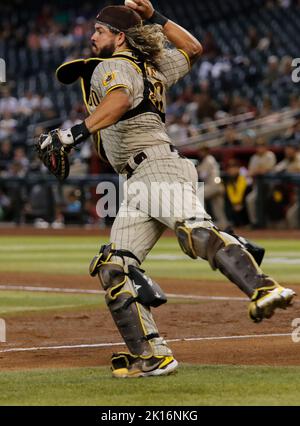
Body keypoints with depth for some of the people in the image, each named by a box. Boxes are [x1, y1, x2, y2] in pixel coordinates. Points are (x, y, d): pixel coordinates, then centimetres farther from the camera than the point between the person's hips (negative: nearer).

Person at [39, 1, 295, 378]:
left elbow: (119, 99, -23)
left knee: (197, 233, -34)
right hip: (139, 188, 10)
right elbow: (193, 48, 41)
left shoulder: (112, 66, 1)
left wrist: (79, 131, -34)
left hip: (158, 167, -10)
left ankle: (263, 290, -52)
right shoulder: (151, 68, 26)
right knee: (113, 267, 1)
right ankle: (151, 355, -3)